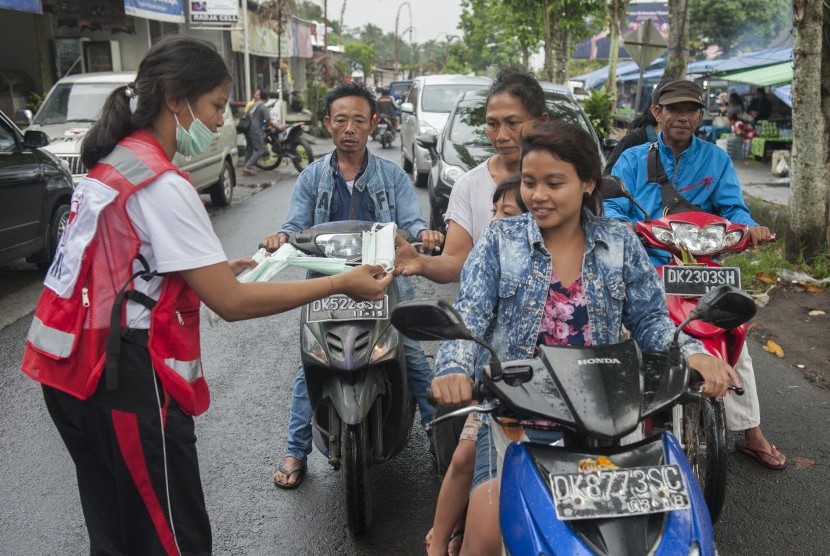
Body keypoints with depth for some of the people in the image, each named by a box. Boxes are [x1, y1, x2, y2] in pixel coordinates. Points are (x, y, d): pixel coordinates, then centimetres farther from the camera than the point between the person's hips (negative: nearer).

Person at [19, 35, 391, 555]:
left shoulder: (114, 161, 10)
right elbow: (232, 303, -21)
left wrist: (218, 269, 15)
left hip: (78, 369, 10)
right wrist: (341, 284, -15)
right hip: (125, 377, -10)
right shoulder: (163, 185, -19)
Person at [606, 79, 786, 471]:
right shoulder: (632, 159, 8)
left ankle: (750, 432, 7)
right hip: (643, 263, -2)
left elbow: (734, 207, 2)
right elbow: (611, 207, -2)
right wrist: (621, 224, -26)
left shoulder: (716, 159, 12)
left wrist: (749, 226, -21)